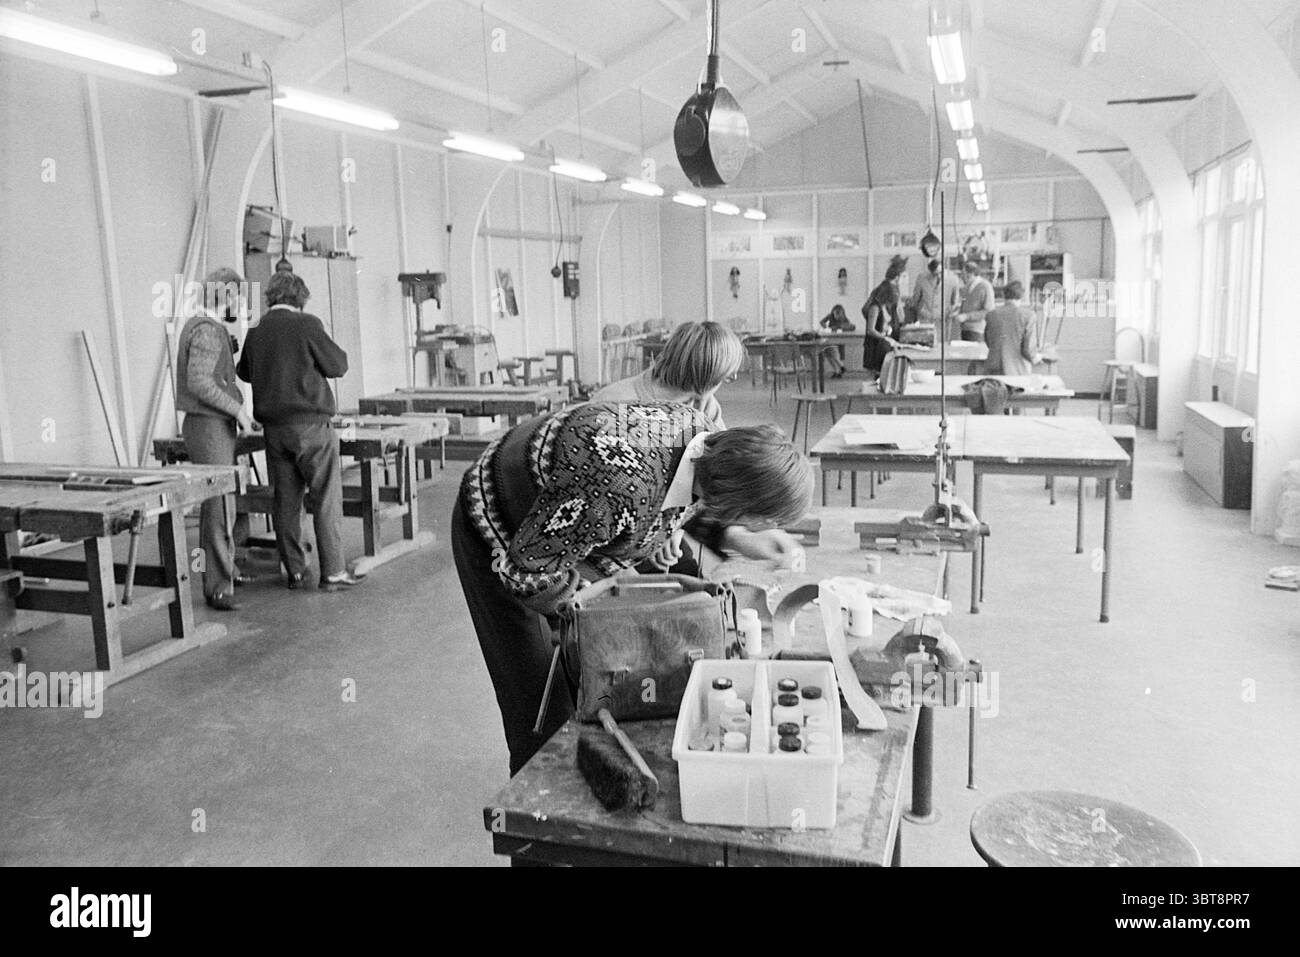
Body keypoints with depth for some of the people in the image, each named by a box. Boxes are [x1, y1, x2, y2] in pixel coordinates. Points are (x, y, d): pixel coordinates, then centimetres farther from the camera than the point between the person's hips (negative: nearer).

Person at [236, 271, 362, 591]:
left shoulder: (256, 331, 6)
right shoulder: (306, 325, -9)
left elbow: (244, 372, 20)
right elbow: (338, 366, -4)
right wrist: (323, 343, 13)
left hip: (273, 427, 5)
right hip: (310, 422, -5)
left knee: (285, 500, 10)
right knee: (326, 498, 0)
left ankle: (294, 570, 16)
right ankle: (333, 572, 1)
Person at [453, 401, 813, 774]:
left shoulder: (698, 430, -20)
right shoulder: (622, 490, -44)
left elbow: (684, 504, 6)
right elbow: (526, 569, -30)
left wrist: (735, 539, -6)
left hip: (570, 530, 7)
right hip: (501, 539, -7)